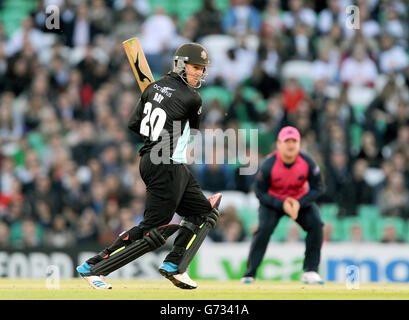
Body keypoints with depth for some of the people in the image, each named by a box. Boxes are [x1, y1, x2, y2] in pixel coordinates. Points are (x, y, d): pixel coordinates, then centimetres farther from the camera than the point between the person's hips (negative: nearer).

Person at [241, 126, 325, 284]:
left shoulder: (307, 162, -21)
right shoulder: (268, 164, -26)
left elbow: (317, 188, -11)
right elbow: (260, 192, -17)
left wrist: (299, 203, -27)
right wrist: (282, 205, -30)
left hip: (301, 200, 2)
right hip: (273, 200, -2)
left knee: (316, 224, -19)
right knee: (264, 227, -25)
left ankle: (310, 271, -9)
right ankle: (250, 273, -16)